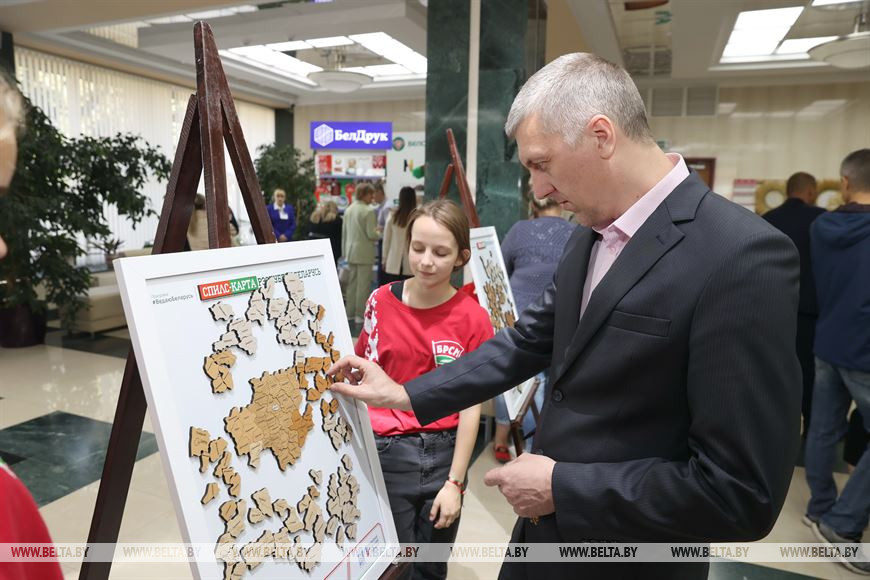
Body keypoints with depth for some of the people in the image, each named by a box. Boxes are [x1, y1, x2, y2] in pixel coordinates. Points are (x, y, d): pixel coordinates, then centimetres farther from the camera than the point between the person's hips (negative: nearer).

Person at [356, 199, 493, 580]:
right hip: (387, 452, 0)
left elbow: (471, 405, -7)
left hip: (444, 453, 0)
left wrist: (455, 482, -6)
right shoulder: (381, 302, -5)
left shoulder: (473, 319, -9)